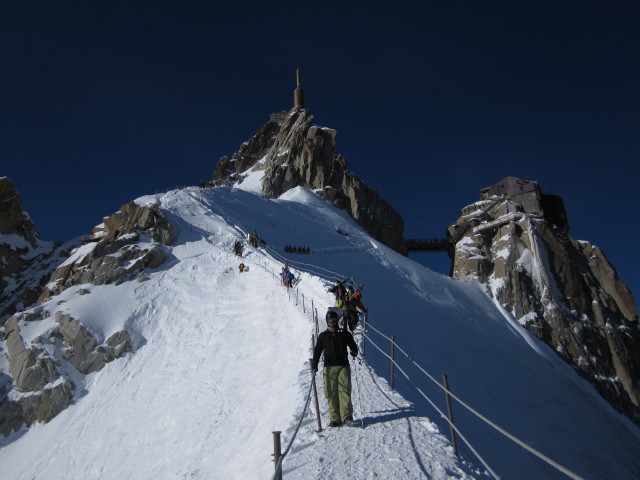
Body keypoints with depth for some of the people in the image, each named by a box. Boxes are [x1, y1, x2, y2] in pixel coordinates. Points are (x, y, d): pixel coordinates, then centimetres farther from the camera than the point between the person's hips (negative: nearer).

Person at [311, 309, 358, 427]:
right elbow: (317, 351, 14)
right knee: (331, 393, -3)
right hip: (329, 367, 1)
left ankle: (347, 416, -14)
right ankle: (335, 418, 2)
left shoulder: (344, 334, 11)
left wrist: (354, 352, -6)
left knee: (345, 390, -13)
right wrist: (314, 366, 2)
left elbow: (353, 345, 17)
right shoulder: (323, 336, 12)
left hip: (343, 366, -1)